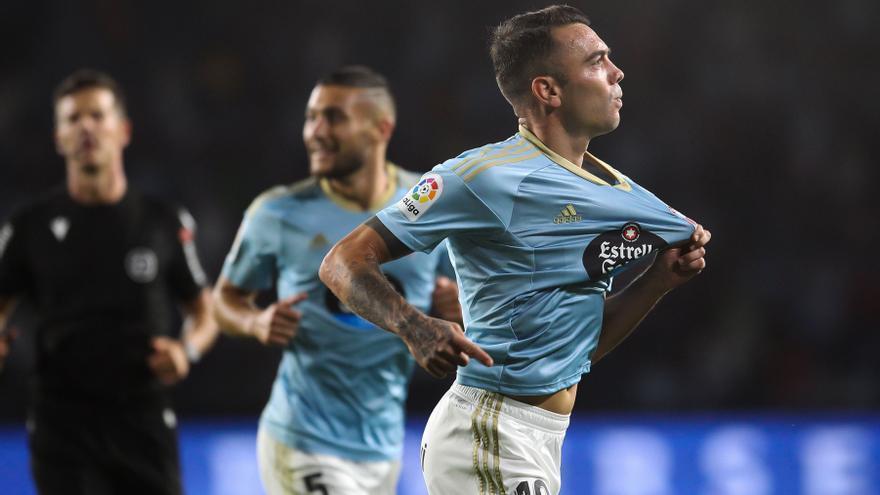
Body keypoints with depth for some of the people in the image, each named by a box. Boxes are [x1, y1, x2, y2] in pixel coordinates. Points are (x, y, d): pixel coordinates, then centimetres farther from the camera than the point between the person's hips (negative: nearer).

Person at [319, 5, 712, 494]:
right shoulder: (485, 176, -12)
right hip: (490, 434, -9)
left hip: (544, 436, 9)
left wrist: (660, 279, 1)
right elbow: (344, 262, -13)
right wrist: (415, 328, -31)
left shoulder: (616, 189, 12)